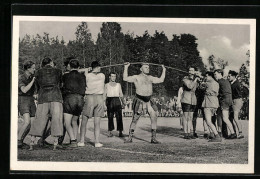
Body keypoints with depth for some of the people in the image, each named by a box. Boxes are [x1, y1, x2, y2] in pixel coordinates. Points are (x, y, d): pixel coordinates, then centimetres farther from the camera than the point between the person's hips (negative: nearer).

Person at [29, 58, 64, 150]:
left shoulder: (38, 72, 15)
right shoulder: (58, 71, 13)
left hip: (43, 97, 2)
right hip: (56, 97, -2)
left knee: (39, 121, 3)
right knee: (56, 119, 0)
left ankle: (32, 143, -1)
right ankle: (55, 143, -6)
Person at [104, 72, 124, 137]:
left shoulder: (118, 84, 19)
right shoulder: (107, 85, 13)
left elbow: (121, 94, 18)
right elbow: (104, 95, 9)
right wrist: (104, 103, -2)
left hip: (117, 100, 1)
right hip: (109, 101, -1)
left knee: (119, 117, -8)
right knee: (110, 117, -5)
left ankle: (120, 132, -11)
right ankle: (109, 132, -2)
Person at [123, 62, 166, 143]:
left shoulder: (150, 78, 15)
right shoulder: (136, 77, -1)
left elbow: (161, 80, 22)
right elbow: (125, 78, -13)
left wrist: (164, 70, 24)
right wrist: (126, 67, -15)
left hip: (148, 101, 5)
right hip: (139, 101, -4)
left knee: (154, 117, -8)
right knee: (135, 119, 0)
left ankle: (153, 138, -4)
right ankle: (130, 137, 12)